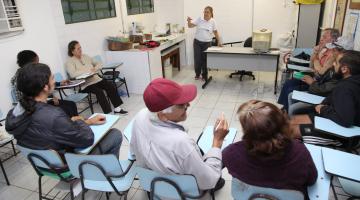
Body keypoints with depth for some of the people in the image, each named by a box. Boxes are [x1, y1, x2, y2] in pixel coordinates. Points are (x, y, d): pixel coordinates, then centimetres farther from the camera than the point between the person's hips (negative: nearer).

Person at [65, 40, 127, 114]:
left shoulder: (85, 56, 16)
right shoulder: (69, 62, -3)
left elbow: (98, 64, 19)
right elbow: (72, 74, -21)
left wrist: (95, 68, -4)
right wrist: (87, 70, -20)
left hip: (95, 79, 6)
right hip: (84, 84, -6)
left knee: (111, 86, -16)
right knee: (99, 91, -31)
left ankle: (117, 108, -12)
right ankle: (108, 113, -26)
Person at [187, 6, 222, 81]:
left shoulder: (213, 21, -1)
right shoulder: (199, 19, -1)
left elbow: (215, 32, 6)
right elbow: (190, 26, -4)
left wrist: (219, 41, 0)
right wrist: (189, 21, -25)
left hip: (207, 43, 0)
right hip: (197, 42, 1)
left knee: (205, 60, 5)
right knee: (197, 59, 3)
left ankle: (204, 75, 22)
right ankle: (197, 74, 24)